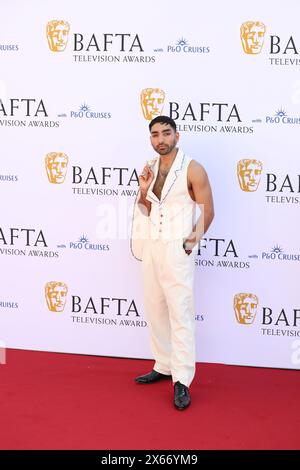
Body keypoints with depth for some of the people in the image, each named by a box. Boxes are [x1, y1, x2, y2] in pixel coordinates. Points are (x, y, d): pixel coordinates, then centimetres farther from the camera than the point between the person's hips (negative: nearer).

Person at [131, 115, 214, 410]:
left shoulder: (192, 170, -9)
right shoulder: (148, 169, 8)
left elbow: (207, 212, -6)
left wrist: (190, 241, -7)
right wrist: (143, 192, -4)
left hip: (177, 249, -7)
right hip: (150, 247, 7)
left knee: (180, 313, -5)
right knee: (155, 309, 13)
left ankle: (182, 381, -1)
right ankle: (163, 366, 27)